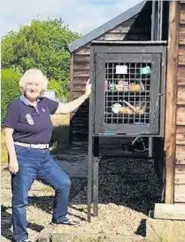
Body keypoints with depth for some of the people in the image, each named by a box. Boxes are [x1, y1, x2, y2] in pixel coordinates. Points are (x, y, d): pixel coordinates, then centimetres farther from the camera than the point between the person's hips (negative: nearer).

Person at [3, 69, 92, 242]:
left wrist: (86, 94, 19)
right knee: (20, 199, 2)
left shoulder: (45, 103, 8)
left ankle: (59, 217, 34)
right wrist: (12, 159, -17)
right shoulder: (16, 106, -10)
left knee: (63, 183, 14)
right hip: (24, 156, -7)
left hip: (44, 155, 7)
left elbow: (66, 108, 20)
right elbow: (8, 134, -11)